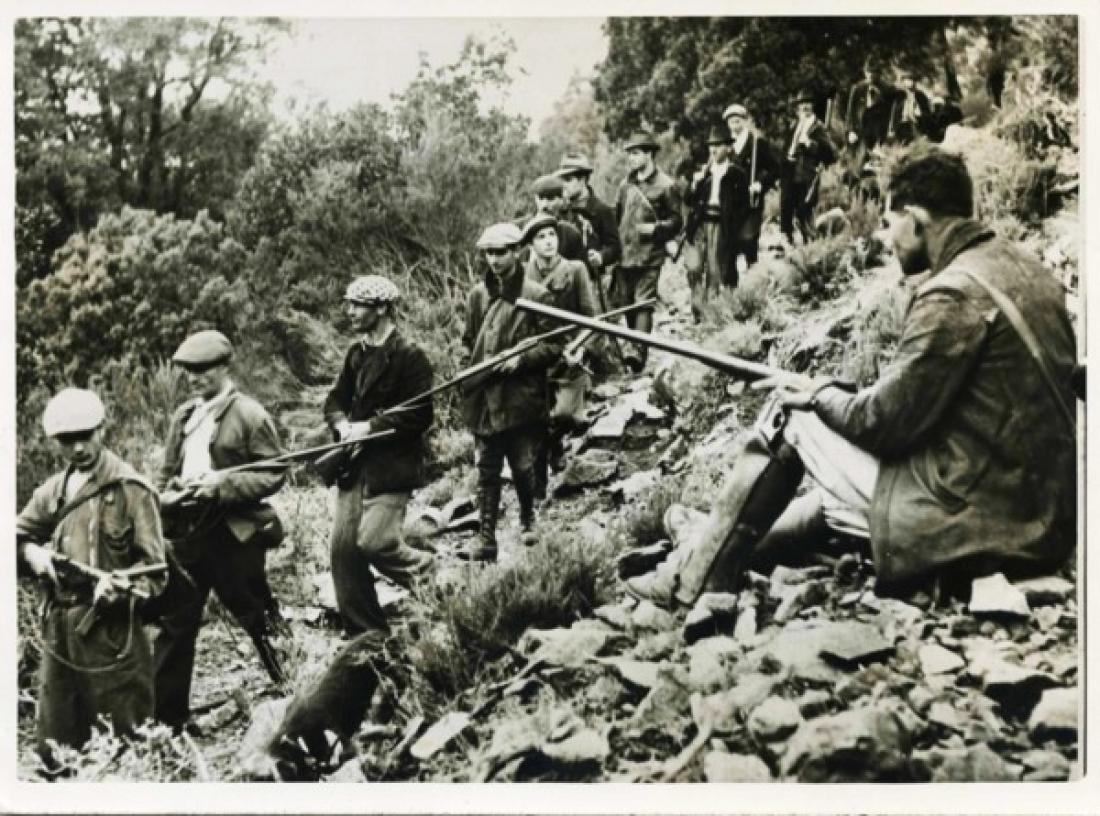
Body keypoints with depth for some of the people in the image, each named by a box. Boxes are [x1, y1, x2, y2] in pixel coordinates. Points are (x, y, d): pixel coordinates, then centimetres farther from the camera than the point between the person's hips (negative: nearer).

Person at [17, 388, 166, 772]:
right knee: (53, 749, 16)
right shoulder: (53, 489, 11)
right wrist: (33, 553, -5)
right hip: (58, 630, 6)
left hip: (111, 635, -6)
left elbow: (154, 568, -11)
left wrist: (120, 586, -30)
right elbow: (18, 535, 18)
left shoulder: (130, 489, -8)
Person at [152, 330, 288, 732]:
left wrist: (222, 484, -21)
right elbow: (166, 472, 19)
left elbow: (274, 474, -10)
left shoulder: (248, 414, -8)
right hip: (188, 533, 6)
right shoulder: (183, 416, 11)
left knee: (256, 619, 8)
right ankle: (165, 715, 14)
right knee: (175, 623, 6)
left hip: (234, 535, -5)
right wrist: (166, 496, -3)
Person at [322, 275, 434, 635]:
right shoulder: (356, 353, 13)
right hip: (354, 466, 7)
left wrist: (369, 427, -16)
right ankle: (363, 636, 15)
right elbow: (335, 400, 15)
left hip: (391, 468, -7)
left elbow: (418, 416, -15)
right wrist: (343, 424, -6)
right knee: (343, 549, 4)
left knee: (373, 542, -17)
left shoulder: (410, 356, -10)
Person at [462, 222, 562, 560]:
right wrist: (476, 363, 7)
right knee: (486, 470, 4)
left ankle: (529, 520, 33)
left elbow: (554, 346, -5)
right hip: (484, 397, 3)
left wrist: (521, 359, -17)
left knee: (523, 466, 8)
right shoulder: (477, 295, 8)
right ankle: (485, 538, 8)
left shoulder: (537, 296, -6)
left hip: (521, 396, -3)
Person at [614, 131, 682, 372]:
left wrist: (655, 228, -17)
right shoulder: (626, 184, 13)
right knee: (625, 303, 11)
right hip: (624, 255, 6)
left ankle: (638, 351, -18)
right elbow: (616, 215, 20)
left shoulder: (665, 186, -4)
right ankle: (635, 345, 26)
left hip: (649, 256, -6)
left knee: (643, 303, -11)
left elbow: (676, 222, -1)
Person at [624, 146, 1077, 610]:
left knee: (789, 418, 4)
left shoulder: (953, 293, -19)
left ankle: (691, 581, 15)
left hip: (976, 515, -9)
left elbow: (884, 422, -16)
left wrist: (817, 394, 3)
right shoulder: (1017, 265, 10)